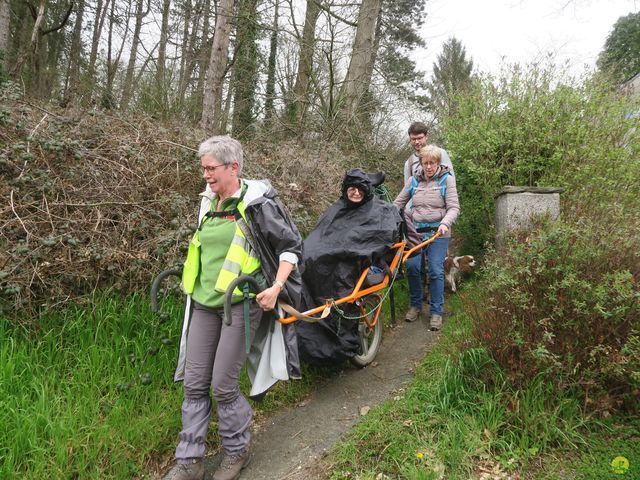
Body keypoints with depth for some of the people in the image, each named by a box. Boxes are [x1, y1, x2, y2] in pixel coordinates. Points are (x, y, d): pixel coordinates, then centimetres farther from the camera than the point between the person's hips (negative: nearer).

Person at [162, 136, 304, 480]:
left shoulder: (257, 203, -12)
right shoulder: (209, 202, 9)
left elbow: (291, 246, -9)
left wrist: (275, 287, -17)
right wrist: (192, 280, 23)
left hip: (241, 303, -7)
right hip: (204, 303, 7)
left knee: (223, 384, -2)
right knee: (194, 382, 9)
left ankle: (237, 451, 25)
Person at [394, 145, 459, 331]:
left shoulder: (447, 179, -1)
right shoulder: (414, 180, 8)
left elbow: (454, 207, -7)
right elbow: (398, 203, 13)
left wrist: (445, 223, -25)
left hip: (438, 232, -3)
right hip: (416, 230, 3)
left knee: (436, 271, -6)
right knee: (412, 266, -5)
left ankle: (436, 311, 8)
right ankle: (415, 305, 17)